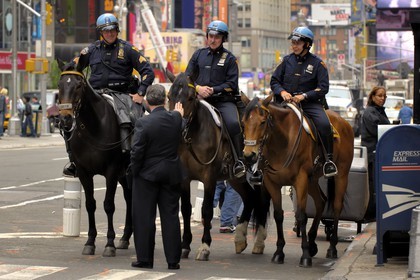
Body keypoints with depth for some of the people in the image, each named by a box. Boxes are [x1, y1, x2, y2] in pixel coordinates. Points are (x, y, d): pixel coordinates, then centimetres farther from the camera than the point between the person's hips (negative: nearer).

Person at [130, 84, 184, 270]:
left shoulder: (143, 123, -17)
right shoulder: (176, 119, -4)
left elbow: (137, 152, -17)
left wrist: (134, 171, -1)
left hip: (147, 174, -4)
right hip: (172, 174, 4)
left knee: (144, 218, 5)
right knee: (170, 217, 9)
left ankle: (145, 259, 7)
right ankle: (173, 260, 11)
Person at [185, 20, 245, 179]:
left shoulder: (229, 58, 5)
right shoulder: (199, 54, 14)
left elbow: (231, 84, -1)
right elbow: (188, 77, 14)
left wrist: (213, 90, -14)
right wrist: (198, 88, -7)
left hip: (223, 100, -3)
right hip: (201, 99, 3)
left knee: (233, 124, -29)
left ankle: (238, 161, -18)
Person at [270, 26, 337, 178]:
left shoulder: (317, 63, 2)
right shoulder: (287, 60, 11)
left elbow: (323, 88, -4)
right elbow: (274, 81, 13)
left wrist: (304, 96, -16)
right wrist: (282, 92, -8)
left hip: (310, 103, -3)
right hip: (287, 102, 3)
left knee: (324, 124, -29)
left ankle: (328, 160, -17)